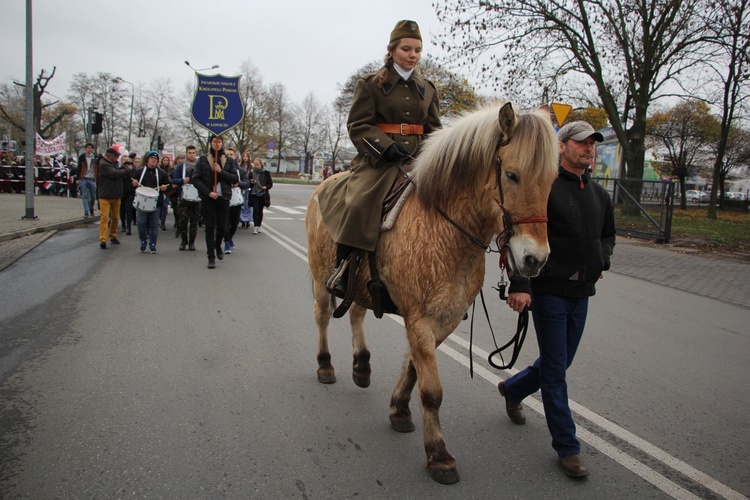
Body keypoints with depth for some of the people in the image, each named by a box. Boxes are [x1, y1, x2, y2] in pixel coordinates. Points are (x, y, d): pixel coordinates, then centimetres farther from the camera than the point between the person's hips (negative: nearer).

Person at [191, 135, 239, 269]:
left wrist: (221, 171, -14)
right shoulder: (203, 159, 3)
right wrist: (208, 192, -13)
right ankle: (211, 257, 6)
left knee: (222, 227, 7)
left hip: (223, 198, 1)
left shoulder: (229, 161, 7)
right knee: (210, 227, -1)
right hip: (207, 198, -1)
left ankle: (218, 246, 38)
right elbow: (195, 179, -2)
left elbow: (236, 179, -1)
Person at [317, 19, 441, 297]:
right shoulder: (370, 84, 4)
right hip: (378, 159, -5)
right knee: (359, 202, -30)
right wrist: (388, 147, -18)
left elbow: (434, 127, 20)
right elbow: (358, 126, -3)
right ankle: (342, 267, -14)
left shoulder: (428, 89, 18)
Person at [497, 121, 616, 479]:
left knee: (559, 363, 19)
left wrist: (601, 260, 3)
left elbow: (607, 235, 25)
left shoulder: (599, 194, 12)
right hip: (549, 291, -7)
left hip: (581, 292, 7)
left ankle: (512, 389, 45)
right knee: (555, 371, 1)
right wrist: (520, 285, -23)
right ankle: (567, 448, 13)